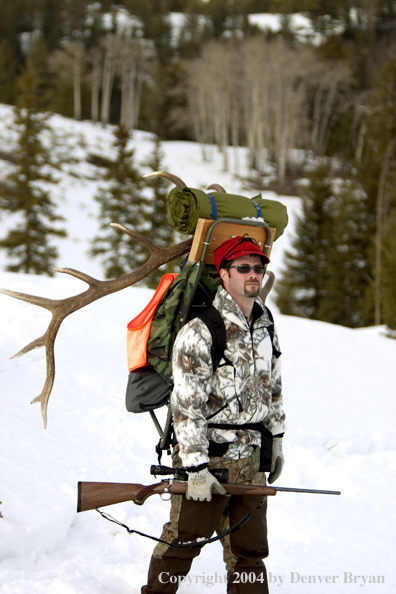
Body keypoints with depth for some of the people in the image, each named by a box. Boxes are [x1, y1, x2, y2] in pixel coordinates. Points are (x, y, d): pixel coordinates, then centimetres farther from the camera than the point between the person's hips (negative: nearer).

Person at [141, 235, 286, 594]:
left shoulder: (266, 325, 9)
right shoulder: (200, 332, -15)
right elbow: (186, 406, -17)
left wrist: (276, 439, 20)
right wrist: (196, 468, -20)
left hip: (251, 458, 7)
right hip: (208, 456, -6)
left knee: (250, 550, 10)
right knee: (184, 540, 1)